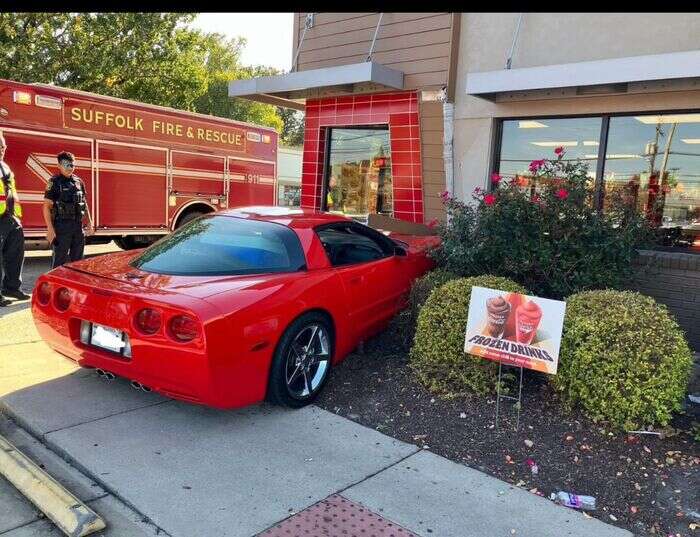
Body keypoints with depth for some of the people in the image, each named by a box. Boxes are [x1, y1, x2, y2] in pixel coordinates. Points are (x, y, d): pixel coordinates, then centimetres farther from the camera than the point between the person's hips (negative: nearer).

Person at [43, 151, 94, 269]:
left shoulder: (79, 181, 11)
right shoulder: (55, 182, -5)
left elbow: (84, 204, 18)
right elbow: (47, 206, -8)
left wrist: (90, 223, 13)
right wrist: (50, 228, -15)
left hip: (78, 226, 6)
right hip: (61, 227, -6)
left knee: (77, 260, 14)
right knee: (59, 261, -2)